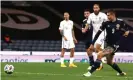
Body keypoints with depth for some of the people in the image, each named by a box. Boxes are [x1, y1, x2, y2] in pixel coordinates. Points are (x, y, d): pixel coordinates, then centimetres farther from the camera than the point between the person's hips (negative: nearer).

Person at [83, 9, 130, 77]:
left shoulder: (121, 22, -10)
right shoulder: (106, 23, -5)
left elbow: (126, 29, 12)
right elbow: (98, 33, -3)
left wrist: (127, 32, -9)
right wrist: (92, 44, -6)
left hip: (115, 45, -5)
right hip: (108, 44, 5)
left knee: (100, 55, -22)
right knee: (109, 62, 17)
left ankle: (90, 72, -19)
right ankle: (121, 72, 39)